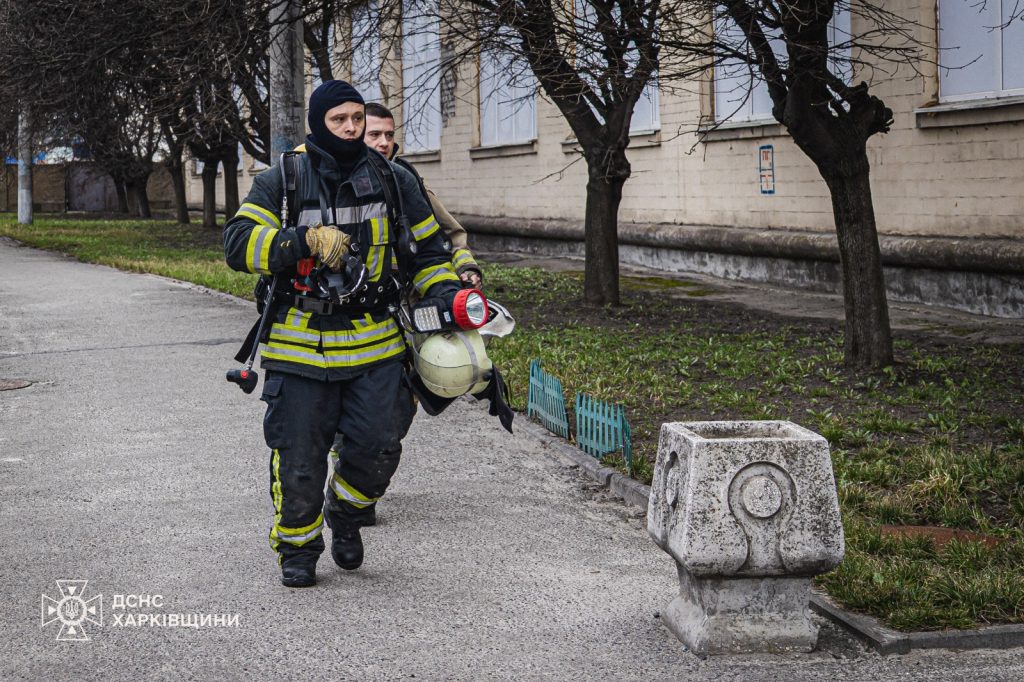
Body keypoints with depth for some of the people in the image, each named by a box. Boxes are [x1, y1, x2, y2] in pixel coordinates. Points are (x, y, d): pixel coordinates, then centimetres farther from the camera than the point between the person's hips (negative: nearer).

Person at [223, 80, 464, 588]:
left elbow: (426, 249, 18)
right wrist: (304, 241, -23)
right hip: (300, 345, -1)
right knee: (298, 456, 1)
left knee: (378, 446, -6)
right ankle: (298, 547, 24)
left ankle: (345, 514, 26)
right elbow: (239, 242, -11)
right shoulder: (281, 181, 0)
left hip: (374, 343, 2)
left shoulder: (394, 181, 8)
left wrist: (445, 292, 2)